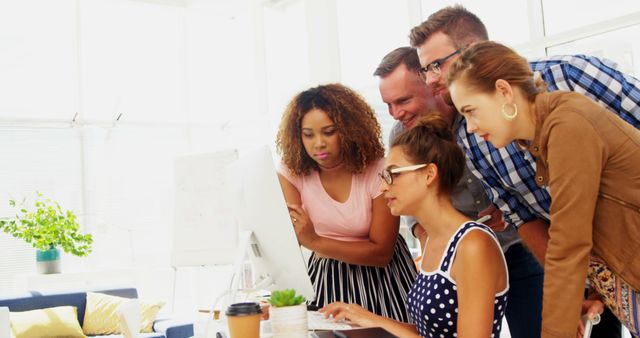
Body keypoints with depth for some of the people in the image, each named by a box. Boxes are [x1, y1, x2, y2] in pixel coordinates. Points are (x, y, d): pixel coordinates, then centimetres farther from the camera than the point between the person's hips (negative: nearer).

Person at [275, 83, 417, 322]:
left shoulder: (378, 172, -15)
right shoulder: (293, 171, -8)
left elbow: (381, 253, -16)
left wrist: (315, 242, -29)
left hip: (379, 277, -1)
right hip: (325, 276, 2)